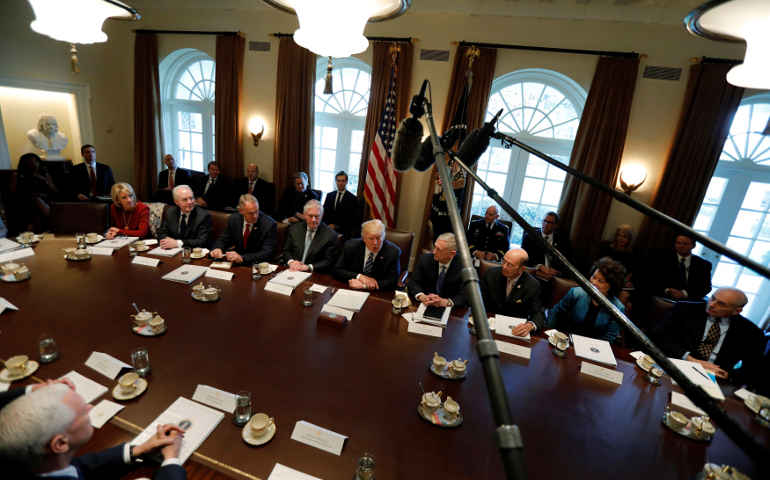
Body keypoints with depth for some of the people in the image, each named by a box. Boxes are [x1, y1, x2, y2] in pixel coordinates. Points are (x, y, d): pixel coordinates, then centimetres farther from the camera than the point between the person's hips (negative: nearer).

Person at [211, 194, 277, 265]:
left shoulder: (269, 224, -18)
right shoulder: (234, 219, -3)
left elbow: (267, 253, -22)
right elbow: (223, 239, 9)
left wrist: (242, 258, -33)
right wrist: (218, 249, -14)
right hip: (236, 262, 4)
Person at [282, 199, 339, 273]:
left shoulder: (331, 235, -6)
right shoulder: (294, 229, 8)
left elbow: (329, 261, -7)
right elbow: (286, 251, 14)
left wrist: (309, 267, -19)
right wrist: (291, 262, -7)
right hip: (293, 271, 3)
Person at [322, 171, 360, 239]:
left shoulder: (352, 198, -4)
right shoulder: (329, 195, 12)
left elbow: (355, 219, -6)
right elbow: (324, 212, 14)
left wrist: (338, 227, -9)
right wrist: (329, 224, -4)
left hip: (344, 233, -3)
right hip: (329, 230, 3)